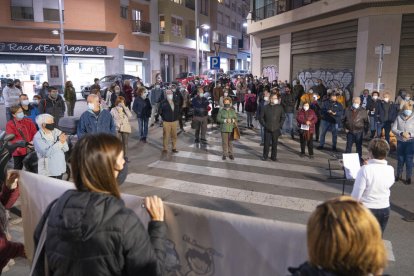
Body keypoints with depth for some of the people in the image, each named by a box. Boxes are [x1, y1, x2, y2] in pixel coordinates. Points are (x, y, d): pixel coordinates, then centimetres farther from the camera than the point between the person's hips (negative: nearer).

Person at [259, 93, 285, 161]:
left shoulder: (280, 107, 2)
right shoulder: (265, 107, 0)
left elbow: (283, 117, 11)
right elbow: (261, 117, 6)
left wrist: (280, 125, 3)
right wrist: (264, 124, -2)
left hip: (276, 129, 1)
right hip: (267, 129, -1)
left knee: (275, 144, 7)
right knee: (266, 143, 3)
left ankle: (274, 156, 19)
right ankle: (265, 156, 16)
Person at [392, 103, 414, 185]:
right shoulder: (399, 117, -2)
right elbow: (393, 129, -5)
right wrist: (401, 133, -20)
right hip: (400, 142, 2)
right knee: (400, 159, 14)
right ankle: (399, 175, 30)